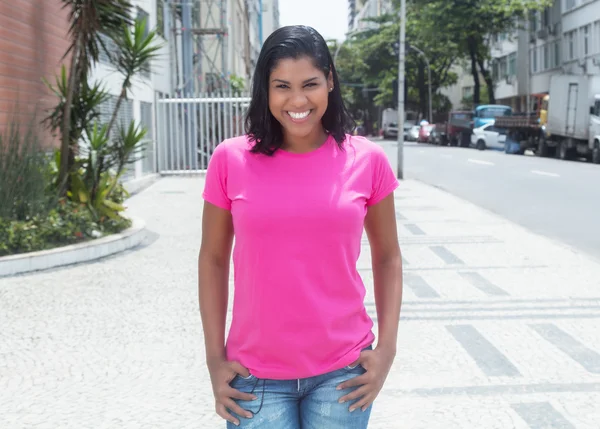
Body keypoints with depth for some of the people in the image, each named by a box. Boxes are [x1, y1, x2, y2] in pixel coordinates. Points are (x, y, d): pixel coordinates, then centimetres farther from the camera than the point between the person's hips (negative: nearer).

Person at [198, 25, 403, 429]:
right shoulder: (231, 160, -5)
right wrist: (215, 358, 1)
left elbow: (387, 257, 6)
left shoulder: (367, 160, -4)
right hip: (255, 375, 0)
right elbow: (213, 259, 4)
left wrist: (387, 349, -1)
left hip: (343, 372, 0)